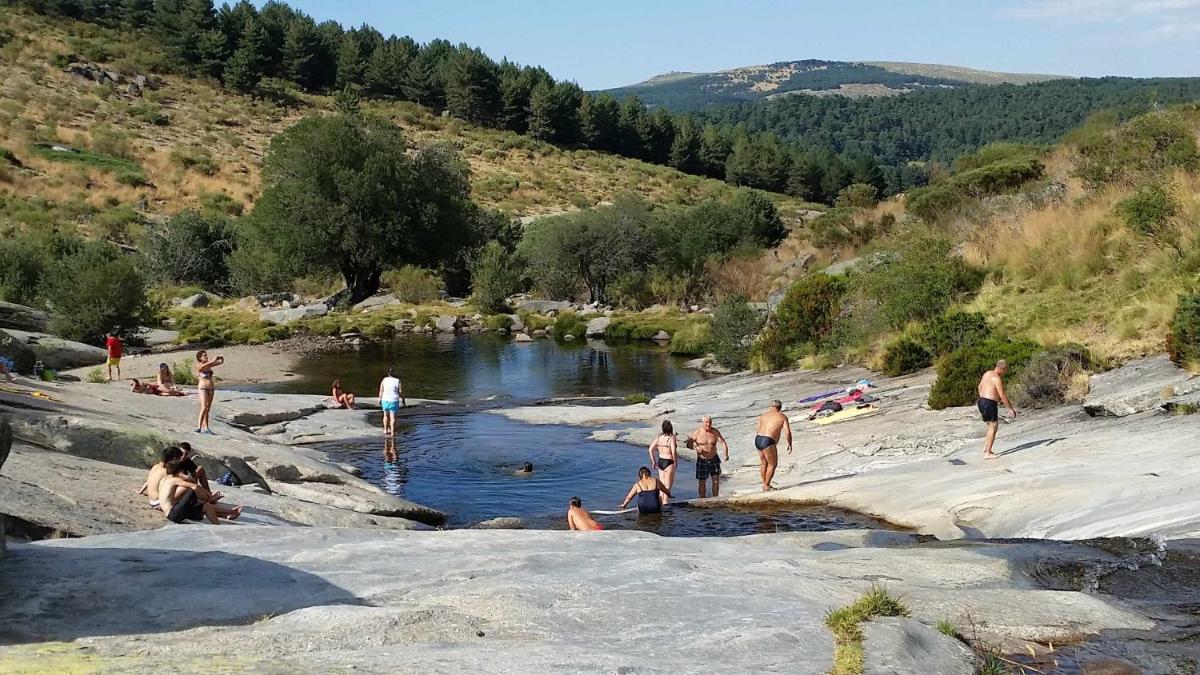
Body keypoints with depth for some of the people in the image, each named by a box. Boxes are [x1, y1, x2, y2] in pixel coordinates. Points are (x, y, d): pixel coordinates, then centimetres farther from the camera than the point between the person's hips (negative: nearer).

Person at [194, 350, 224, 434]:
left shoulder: (209, 365, 10)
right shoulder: (198, 366, -7)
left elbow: (221, 362, 8)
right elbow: (203, 366, -31)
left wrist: (221, 359, -14)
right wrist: (213, 360, -32)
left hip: (211, 389, 7)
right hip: (203, 389, -7)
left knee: (207, 409, 6)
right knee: (204, 408, -16)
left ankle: (204, 428, 9)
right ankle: (199, 427, -14)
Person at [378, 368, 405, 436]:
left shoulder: (384, 380, -1)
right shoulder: (398, 381, -6)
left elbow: (381, 391, -1)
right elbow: (401, 392, -5)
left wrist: (380, 399, 9)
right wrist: (403, 401, 6)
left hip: (385, 400, 2)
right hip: (394, 401, -2)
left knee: (386, 415, 21)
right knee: (392, 417, 3)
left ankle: (386, 430, 23)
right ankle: (392, 433, 2)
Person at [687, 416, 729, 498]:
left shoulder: (715, 432, -6)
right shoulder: (697, 433, -11)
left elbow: (723, 442, -9)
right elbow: (689, 444, -7)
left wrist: (726, 454, -24)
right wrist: (695, 448, -28)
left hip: (714, 459, 2)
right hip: (702, 461, -2)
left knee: (716, 481, 2)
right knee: (702, 482, 5)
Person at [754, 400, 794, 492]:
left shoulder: (763, 415, 17)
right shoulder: (782, 417, 1)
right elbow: (788, 432, -6)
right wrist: (789, 444, 6)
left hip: (758, 440, 7)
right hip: (768, 442, -7)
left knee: (764, 463, 20)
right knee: (772, 465, 6)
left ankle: (764, 485, 28)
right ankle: (767, 486, 8)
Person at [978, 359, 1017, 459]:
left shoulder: (987, 373, 12)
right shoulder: (997, 378, -16)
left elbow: (980, 386, 26)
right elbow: (1002, 396, -18)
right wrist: (1010, 408, -11)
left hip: (982, 402, 9)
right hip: (990, 404, -9)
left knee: (991, 425, 21)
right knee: (993, 427, -3)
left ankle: (986, 448, 17)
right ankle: (987, 453, -5)